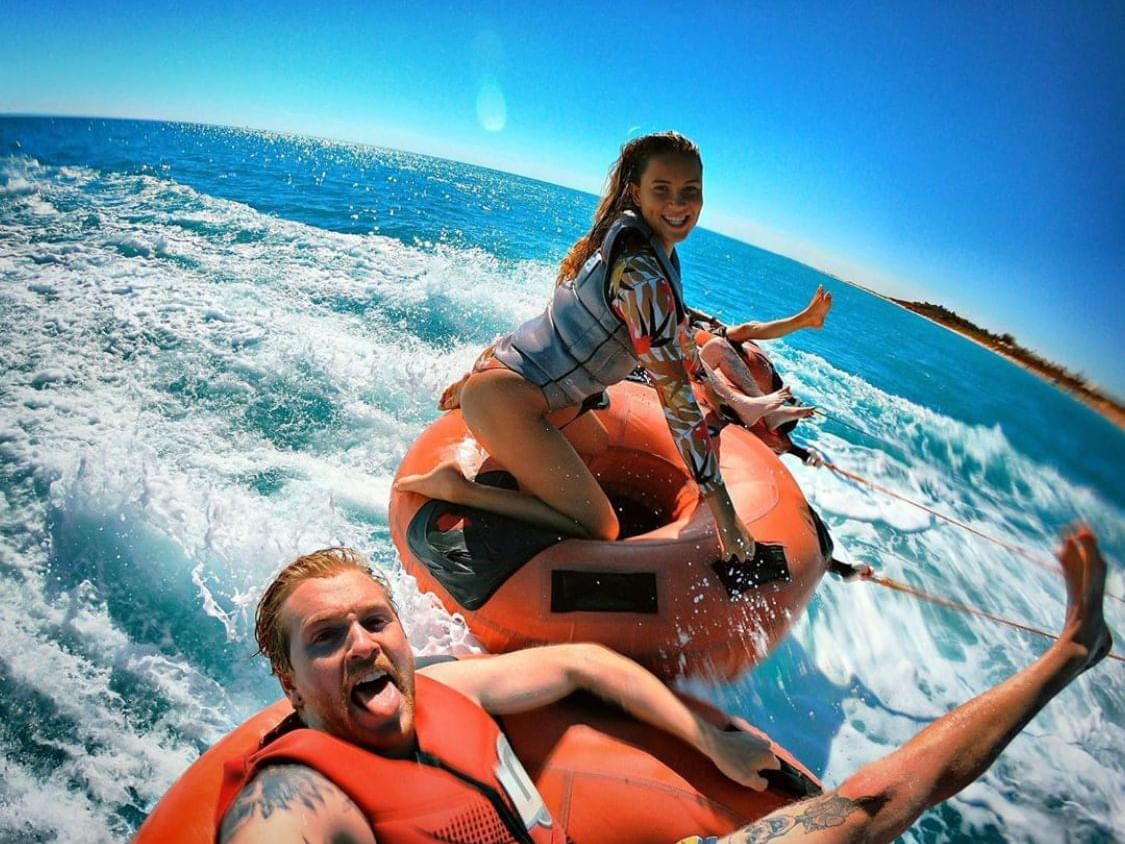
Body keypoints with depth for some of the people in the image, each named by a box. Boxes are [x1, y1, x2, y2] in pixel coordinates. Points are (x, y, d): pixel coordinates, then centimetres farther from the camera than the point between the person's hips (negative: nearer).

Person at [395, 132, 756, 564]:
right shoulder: (640, 274, -23)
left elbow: (676, 330, 22)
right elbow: (675, 395, -23)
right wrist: (723, 509, -19)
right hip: (504, 399, -10)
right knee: (599, 531, -9)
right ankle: (455, 487, -9)